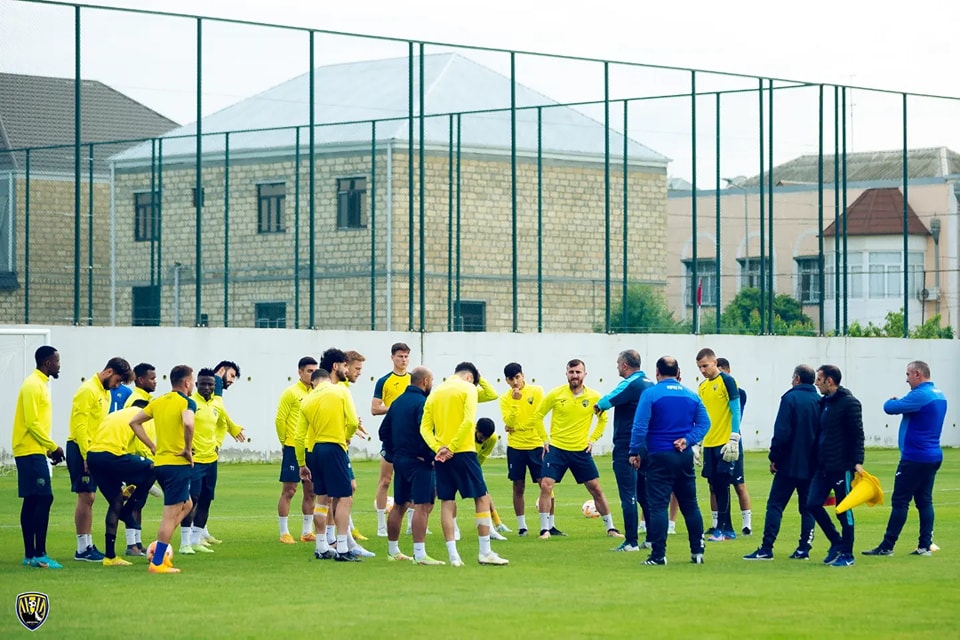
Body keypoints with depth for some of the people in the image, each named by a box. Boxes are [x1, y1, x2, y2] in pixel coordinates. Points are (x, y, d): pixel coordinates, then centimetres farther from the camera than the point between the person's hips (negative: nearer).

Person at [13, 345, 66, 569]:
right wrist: (53, 447, -14)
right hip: (31, 452, -10)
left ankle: (30, 555, 11)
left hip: (33, 452, 10)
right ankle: (39, 555, -15)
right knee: (44, 499, -13)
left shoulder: (40, 384, 17)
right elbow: (32, 423, -19)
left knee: (32, 501, 9)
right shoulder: (33, 385, -13)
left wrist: (49, 449, 13)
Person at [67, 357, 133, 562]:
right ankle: (82, 549, -6)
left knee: (89, 498, 11)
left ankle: (88, 545, 15)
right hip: (81, 448, -9)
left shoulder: (106, 393, 15)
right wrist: (86, 456, -21)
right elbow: (79, 425, -19)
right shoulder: (88, 390, -14)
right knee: (85, 497, -8)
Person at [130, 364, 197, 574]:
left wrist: (152, 446, 13)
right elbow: (188, 424, -31)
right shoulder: (187, 403, -10)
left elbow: (134, 422, 14)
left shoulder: (158, 402, 11)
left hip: (159, 462, 8)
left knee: (186, 505, 23)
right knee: (171, 513, -3)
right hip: (178, 463, -8)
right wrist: (188, 449, -17)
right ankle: (157, 562, -3)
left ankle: (159, 551, 14)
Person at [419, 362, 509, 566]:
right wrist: (452, 447, -16)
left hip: (442, 455, 5)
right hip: (463, 451, -5)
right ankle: (485, 553, 1)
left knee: (447, 502, 7)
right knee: (482, 498, 3)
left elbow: (425, 428, 5)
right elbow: (468, 421, -17)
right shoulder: (468, 388, -2)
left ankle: (453, 555, 3)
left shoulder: (435, 393, 14)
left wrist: (438, 448, -8)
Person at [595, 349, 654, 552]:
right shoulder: (650, 384, 11)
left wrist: (598, 405, 3)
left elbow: (606, 401, -18)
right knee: (645, 494, 14)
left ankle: (631, 541, -5)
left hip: (626, 447, -8)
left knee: (628, 495, -5)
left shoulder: (630, 385, -16)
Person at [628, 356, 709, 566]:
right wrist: (687, 439, -4)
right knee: (690, 505, 13)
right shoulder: (691, 396, 8)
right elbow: (704, 423, 3)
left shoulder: (650, 394, -8)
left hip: (659, 456, -5)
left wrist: (635, 452, -5)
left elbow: (640, 426, -12)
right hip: (685, 455, 5)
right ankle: (697, 551, 15)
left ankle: (658, 554, -9)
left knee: (658, 505, -4)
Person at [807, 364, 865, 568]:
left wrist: (858, 462, -20)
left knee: (844, 510, -1)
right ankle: (837, 543, 16)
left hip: (842, 467, -8)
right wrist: (816, 460, 20)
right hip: (823, 466, 8)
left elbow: (857, 434, -13)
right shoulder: (823, 402, 14)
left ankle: (846, 554, 8)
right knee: (813, 503, 2)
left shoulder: (849, 403, -10)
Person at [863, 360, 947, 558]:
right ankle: (925, 546, 8)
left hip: (915, 458, -9)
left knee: (900, 502, -5)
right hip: (933, 456, 9)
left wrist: (891, 401, 5)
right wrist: (898, 403, 5)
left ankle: (887, 547, -3)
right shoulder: (939, 395, 13)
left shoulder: (920, 395, -18)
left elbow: (890, 408, -16)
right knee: (924, 501, 10)